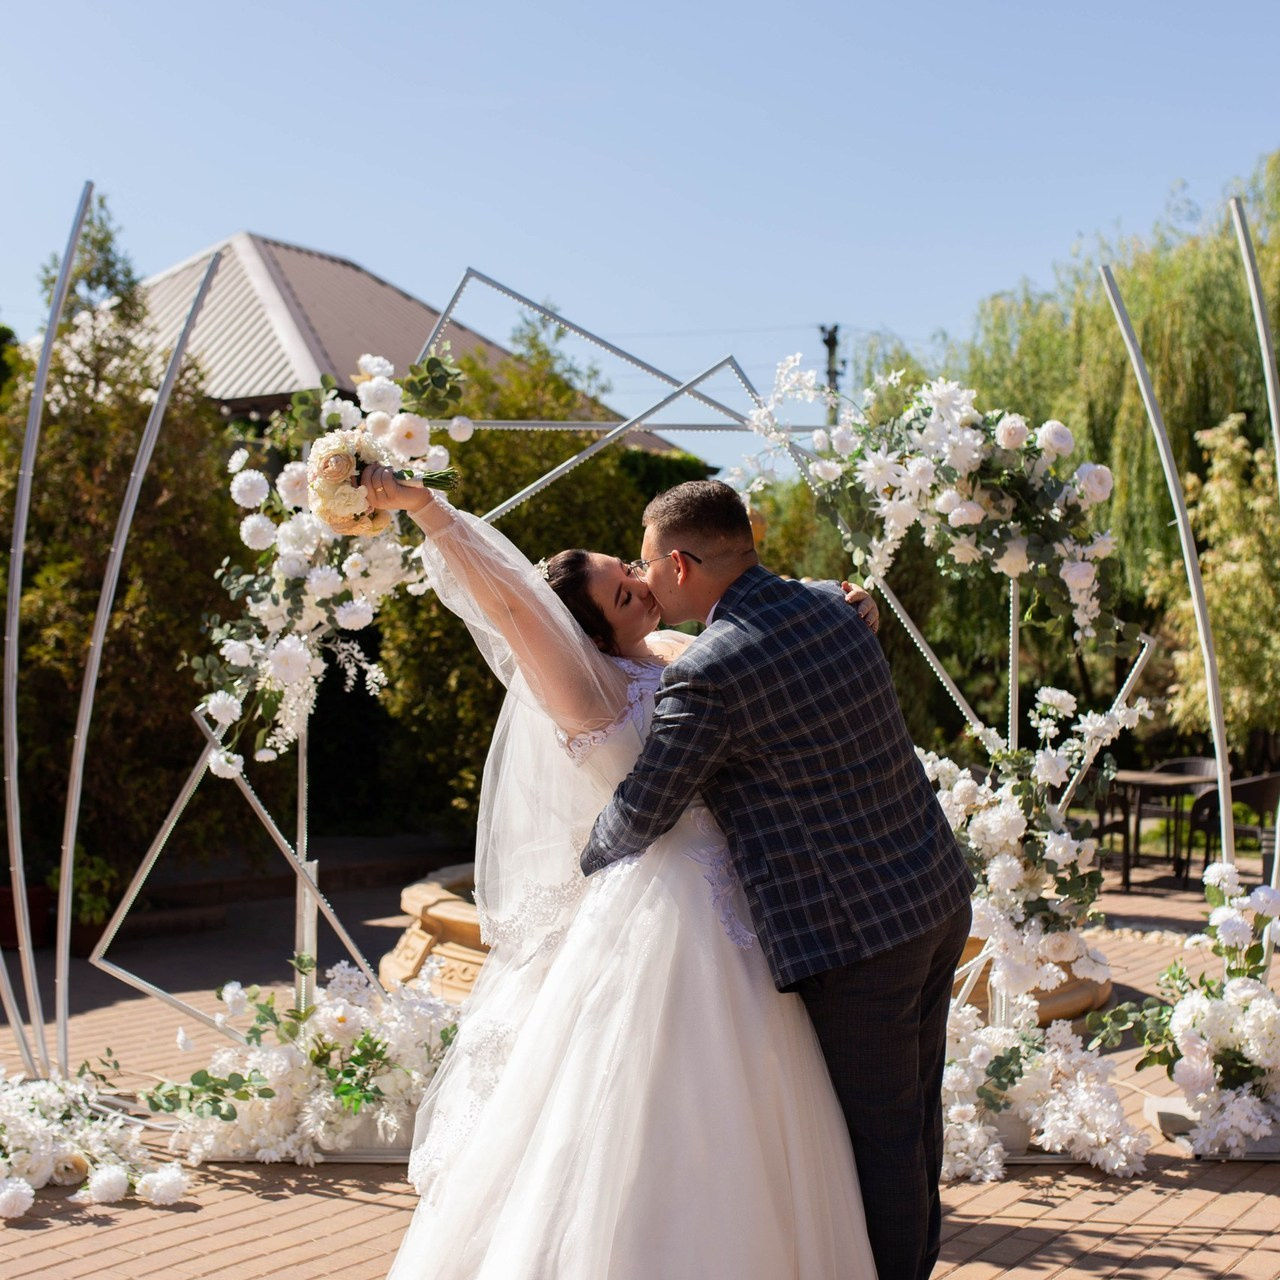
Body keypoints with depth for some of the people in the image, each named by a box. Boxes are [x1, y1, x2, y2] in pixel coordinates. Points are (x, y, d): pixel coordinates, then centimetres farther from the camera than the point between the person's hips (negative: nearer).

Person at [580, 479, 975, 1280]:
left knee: (878, 1133, 8)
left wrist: (588, 857, 10)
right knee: (916, 1113, 22)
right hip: (942, 895, 9)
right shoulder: (829, 608, 6)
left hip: (853, 934, -9)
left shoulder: (710, 674, -19)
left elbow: (641, 817, -12)